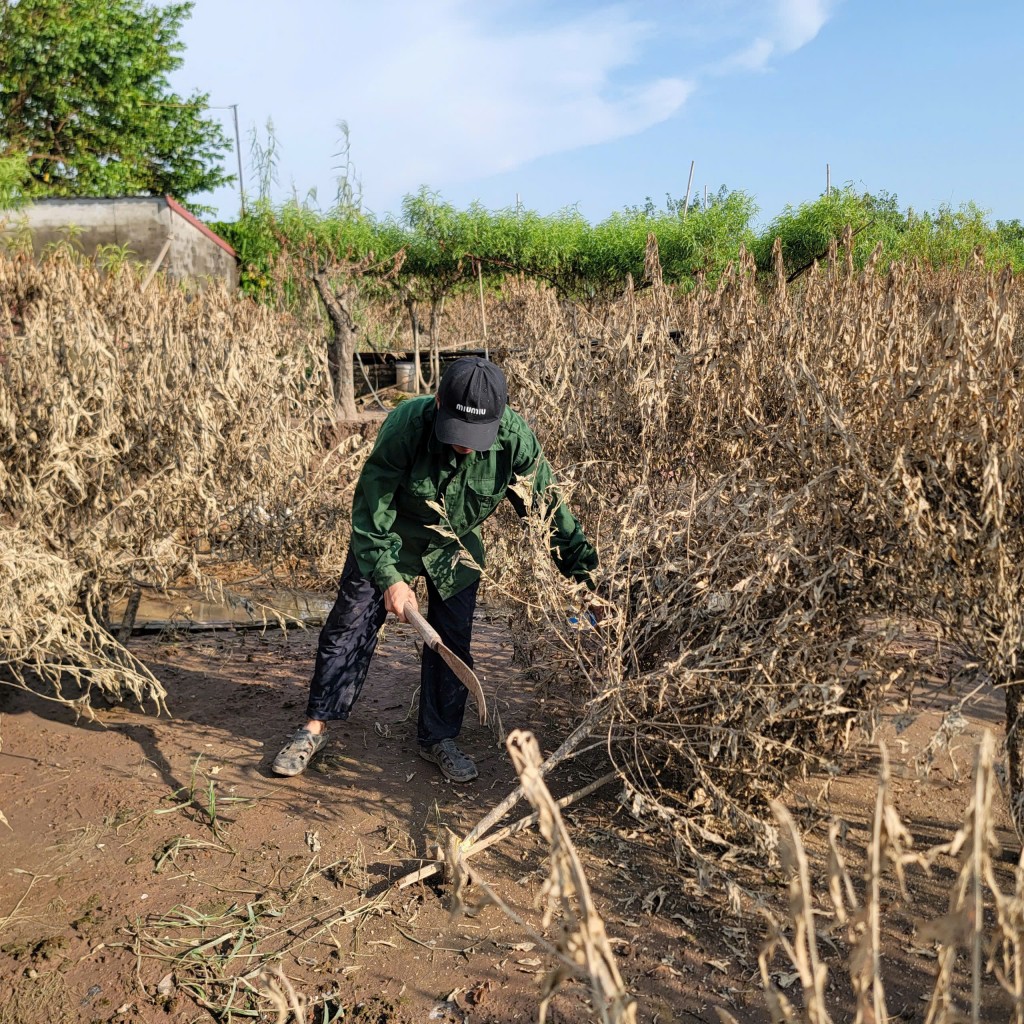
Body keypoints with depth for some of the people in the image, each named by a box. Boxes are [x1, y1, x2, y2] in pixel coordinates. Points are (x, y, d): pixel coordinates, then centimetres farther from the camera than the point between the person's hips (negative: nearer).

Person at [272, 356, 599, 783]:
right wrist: (390, 578, -29)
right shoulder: (405, 425, -36)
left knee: (453, 640, 3)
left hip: (455, 547, 2)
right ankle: (316, 727, 15)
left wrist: (585, 567, -14)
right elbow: (370, 506, -26)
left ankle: (438, 737, 21)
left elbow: (548, 505, -16)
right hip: (390, 537, -2)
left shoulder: (513, 437, -30)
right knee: (350, 627, 1)